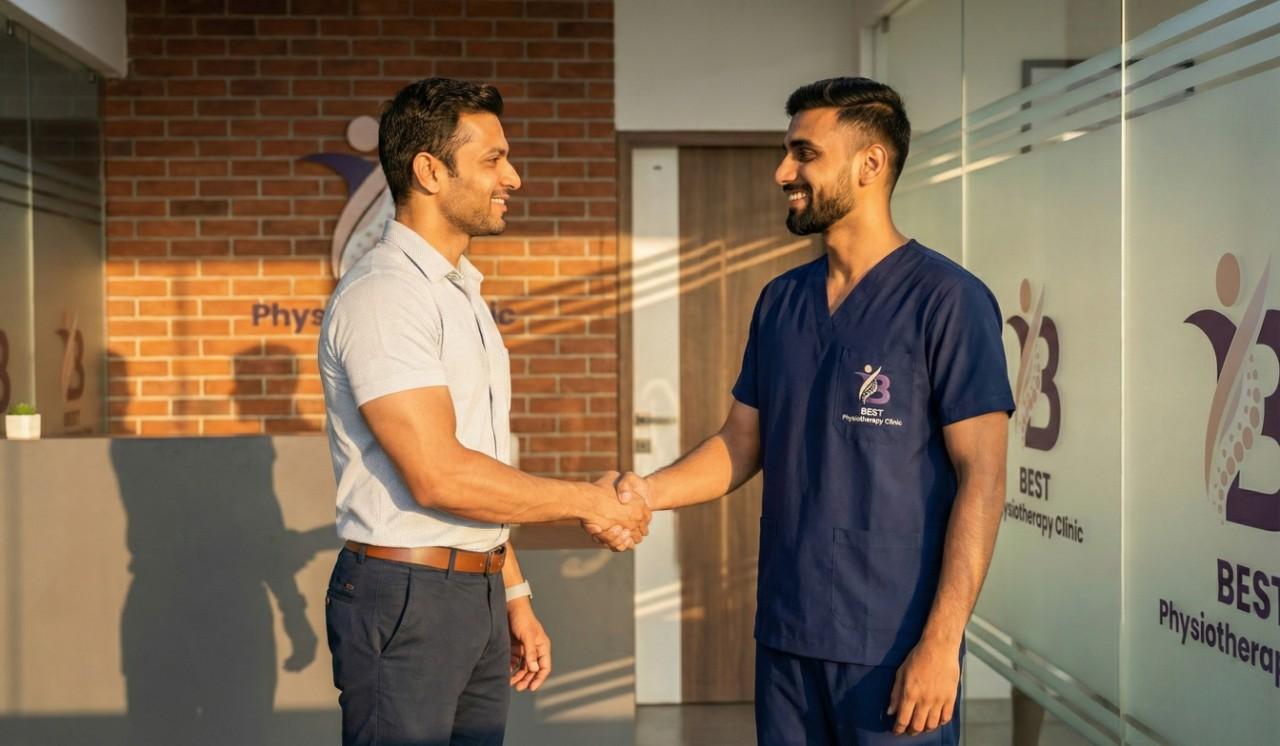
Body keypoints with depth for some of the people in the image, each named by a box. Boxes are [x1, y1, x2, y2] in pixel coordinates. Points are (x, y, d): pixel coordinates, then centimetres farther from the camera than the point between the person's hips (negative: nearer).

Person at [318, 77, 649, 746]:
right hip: (405, 596, -8)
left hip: (479, 593, 8)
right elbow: (438, 476, -22)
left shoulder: (461, 291, 15)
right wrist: (588, 502, -12)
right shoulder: (381, 295, -15)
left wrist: (514, 596, 17)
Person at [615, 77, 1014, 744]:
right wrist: (652, 491, -6)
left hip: (896, 649, -5)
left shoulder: (947, 300, -9)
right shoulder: (780, 300, 9)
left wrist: (940, 642, -17)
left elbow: (981, 478, -12)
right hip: (785, 638, 5)